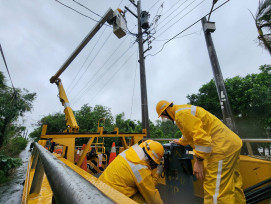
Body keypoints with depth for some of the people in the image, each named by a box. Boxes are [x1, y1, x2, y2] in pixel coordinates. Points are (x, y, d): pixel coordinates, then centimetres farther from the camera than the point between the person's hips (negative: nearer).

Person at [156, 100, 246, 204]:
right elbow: (191, 131, 32)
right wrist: (181, 141, 44)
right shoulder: (184, 109, 16)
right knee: (231, 185, 20)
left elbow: (200, 136, -25)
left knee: (215, 189, -6)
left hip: (223, 147, -11)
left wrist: (198, 161, -18)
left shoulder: (181, 114, -17)